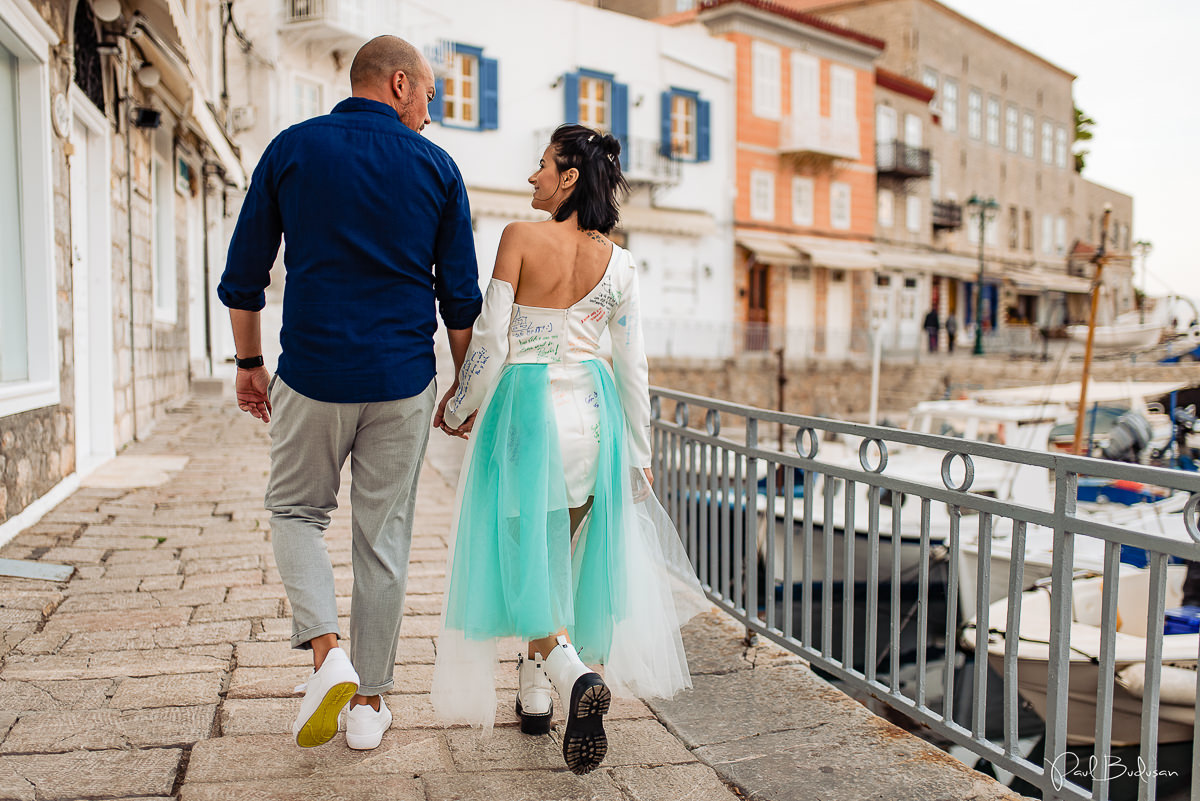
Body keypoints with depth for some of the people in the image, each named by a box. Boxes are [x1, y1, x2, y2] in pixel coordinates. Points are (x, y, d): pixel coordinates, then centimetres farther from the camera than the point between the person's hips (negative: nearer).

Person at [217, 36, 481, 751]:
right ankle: (370, 703, 19)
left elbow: (243, 275, 3)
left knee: (296, 511, 20)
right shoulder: (436, 167, 2)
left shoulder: (292, 149, 2)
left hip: (312, 376, 0)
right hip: (403, 382, 1)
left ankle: (327, 651, -2)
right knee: (384, 538, 10)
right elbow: (461, 297, 2)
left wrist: (249, 362, 15)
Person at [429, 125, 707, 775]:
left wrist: (460, 409, 4)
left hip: (527, 405, -4)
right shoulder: (617, 263, 2)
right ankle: (535, 694, 28)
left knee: (523, 554, 7)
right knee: (560, 555, 18)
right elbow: (633, 367, 4)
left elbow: (490, 343, -12)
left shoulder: (521, 238, -10)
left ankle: (575, 676, -16)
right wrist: (639, 452, 12)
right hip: (591, 408, 5)